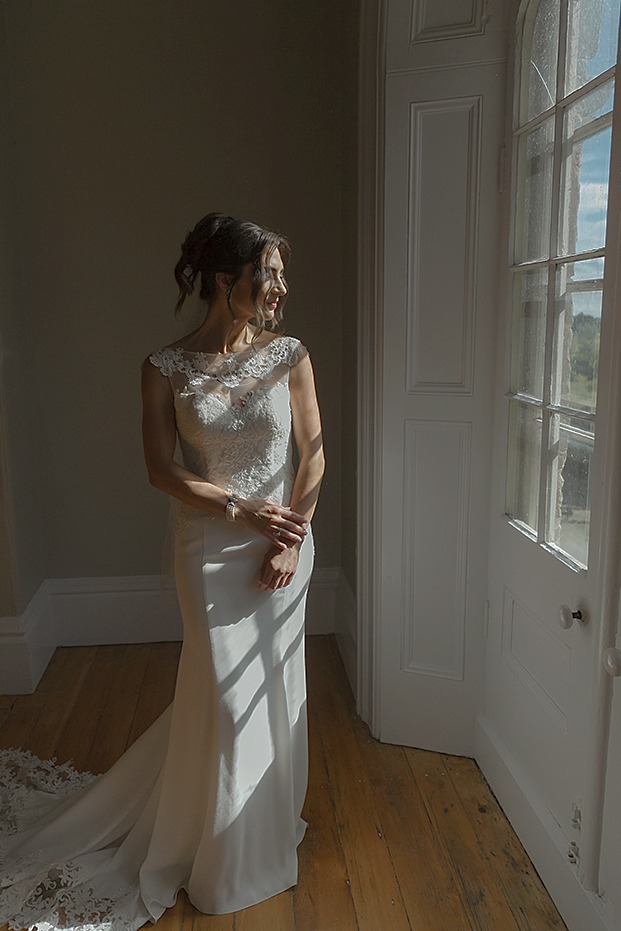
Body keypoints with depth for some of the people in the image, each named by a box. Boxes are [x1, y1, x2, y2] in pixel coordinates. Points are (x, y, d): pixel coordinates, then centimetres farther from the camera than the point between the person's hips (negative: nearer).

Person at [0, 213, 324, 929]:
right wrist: (240, 509, -17)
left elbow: (313, 455, -1)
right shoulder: (167, 368, -7)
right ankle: (226, 863, 34)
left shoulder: (290, 355, -2)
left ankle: (265, 821, 44)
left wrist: (291, 538, -9)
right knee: (226, 696, 6)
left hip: (284, 542, 3)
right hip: (210, 548, -2)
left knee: (272, 688, 14)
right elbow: (162, 471, -8)